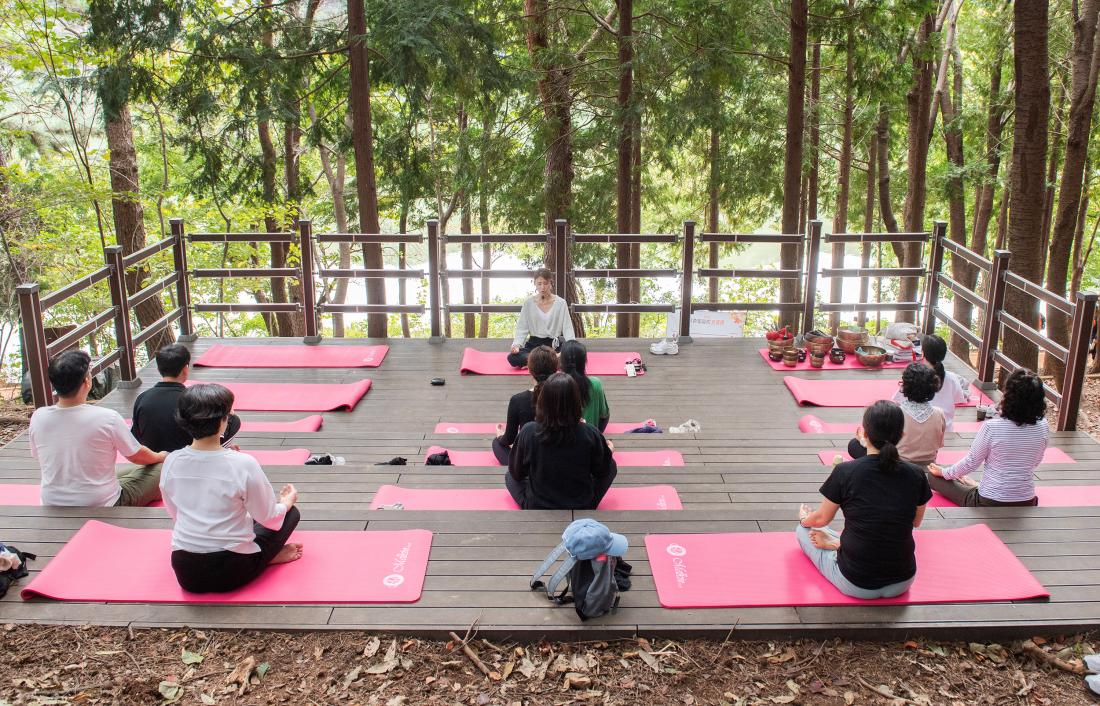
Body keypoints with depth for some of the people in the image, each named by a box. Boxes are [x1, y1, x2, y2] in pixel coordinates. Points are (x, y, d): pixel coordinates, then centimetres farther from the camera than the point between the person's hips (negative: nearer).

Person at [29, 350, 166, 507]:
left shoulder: (38, 418, -10)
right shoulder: (107, 418, -22)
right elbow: (136, 456, -6)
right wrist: (159, 456, 17)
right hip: (102, 508, -5)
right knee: (159, 469, 13)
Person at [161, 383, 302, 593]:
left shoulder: (171, 462, -6)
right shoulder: (243, 464, -19)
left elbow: (175, 514, 10)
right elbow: (270, 519, -7)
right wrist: (287, 501, 16)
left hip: (186, 575, 5)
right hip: (231, 572, -4)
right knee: (290, 513, 17)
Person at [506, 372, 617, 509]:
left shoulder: (528, 432, -20)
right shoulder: (590, 434, -21)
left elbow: (516, 473, -4)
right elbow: (602, 471, -3)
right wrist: (608, 451, 18)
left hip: (536, 507, 0)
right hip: (582, 507, 0)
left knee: (509, 477, 28)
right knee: (612, 465, 21)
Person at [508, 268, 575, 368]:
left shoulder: (560, 303, -2)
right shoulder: (528, 303, 1)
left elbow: (567, 328, -4)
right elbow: (522, 328, 1)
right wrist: (517, 344, -18)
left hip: (554, 345, -1)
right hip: (534, 345, 1)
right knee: (513, 358, -29)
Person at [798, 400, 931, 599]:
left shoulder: (845, 472, -14)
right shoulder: (915, 476, -7)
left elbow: (822, 519, 3)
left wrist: (804, 519, 27)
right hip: (902, 583, 1)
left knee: (803, 530, 24)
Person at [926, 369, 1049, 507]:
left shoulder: (992, 427, -22)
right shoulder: (1043, 428, -10)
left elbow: (971, 463, -9)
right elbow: (1035, 462, 9)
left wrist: (943, 472, 9)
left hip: (989, 505, -5)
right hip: (1026, 505, 6)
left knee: (933, 476, 11)